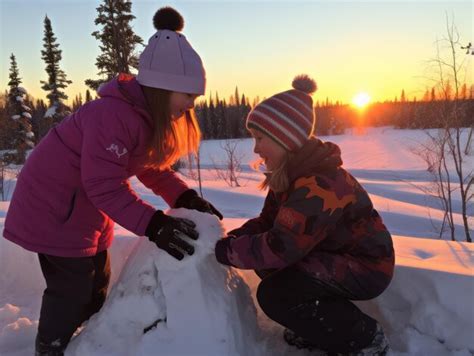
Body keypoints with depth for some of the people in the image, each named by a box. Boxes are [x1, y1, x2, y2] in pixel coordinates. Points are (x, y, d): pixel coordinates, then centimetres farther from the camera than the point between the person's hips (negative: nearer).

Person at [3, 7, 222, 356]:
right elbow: (106, 185, -32)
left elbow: (151, 167, 2)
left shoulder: (149, 112, -2)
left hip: (86, 203, 9)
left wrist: (185, 198, -11)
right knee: (72, 286, -2)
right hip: (53, 204, -9)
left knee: (96, 280, 17)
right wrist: (153, 225, -35)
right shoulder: (115, 115, -31)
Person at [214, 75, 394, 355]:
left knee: (274, 296, -19)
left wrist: (224, 251, -23)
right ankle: (319, 328, 15)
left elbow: (279, 247, -33)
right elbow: (268, 222, 3)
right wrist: (230, 238, -13)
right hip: (334, 255, 9)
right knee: (265, 263, 0)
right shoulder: (292, 172, -1)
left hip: (365, 267, -9)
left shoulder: (320, 184, -31)